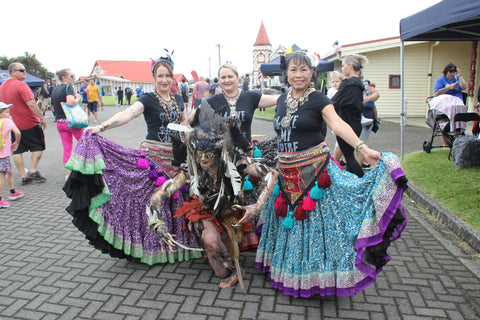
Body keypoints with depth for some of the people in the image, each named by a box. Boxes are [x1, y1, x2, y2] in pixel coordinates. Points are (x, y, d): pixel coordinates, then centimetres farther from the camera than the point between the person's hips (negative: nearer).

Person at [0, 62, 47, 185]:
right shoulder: (21, 85, -15)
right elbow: (31, 104, -22)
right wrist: (42, 118, -17)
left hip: (13, 124, 7)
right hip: (29, 124, -7)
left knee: (17, 151, 9)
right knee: (38, 146, 7)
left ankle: (23, 176, 13)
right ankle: (32, 171, 2)